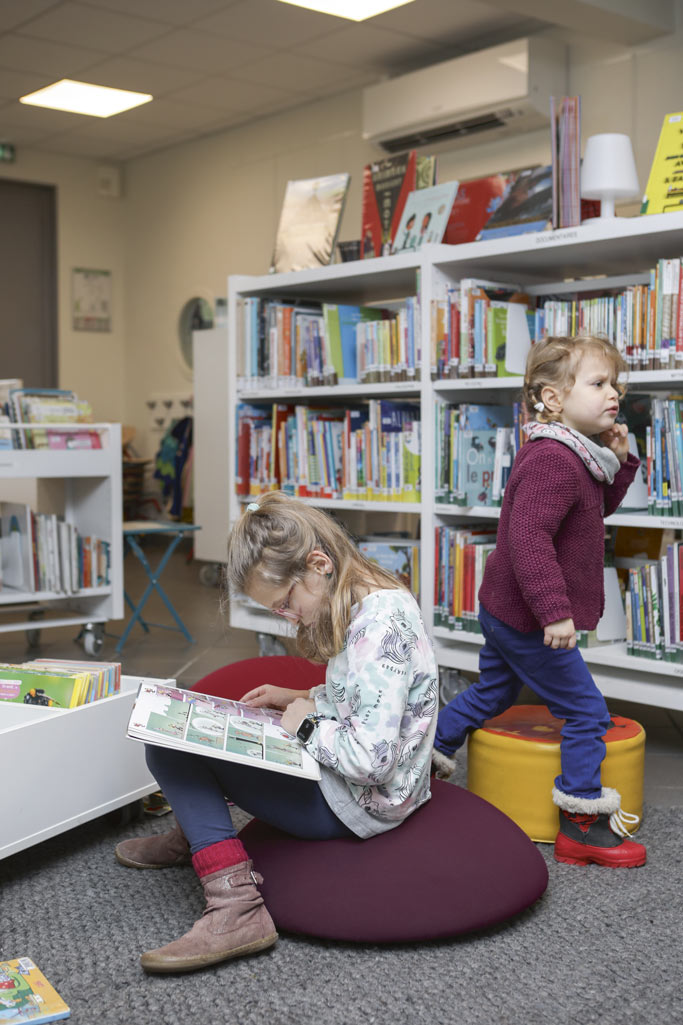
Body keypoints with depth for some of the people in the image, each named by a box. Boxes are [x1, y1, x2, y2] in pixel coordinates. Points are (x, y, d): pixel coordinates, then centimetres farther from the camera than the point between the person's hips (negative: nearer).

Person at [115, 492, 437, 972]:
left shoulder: (379, 624, -28)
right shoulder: (376, 603, 3)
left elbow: (371, 759, -32)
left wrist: (309, 725, -16)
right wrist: (298, 699, 7)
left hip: (356, 805, -11)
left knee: (170, 751, -16)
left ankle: (237, 906, -22)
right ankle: (195, 837, 40)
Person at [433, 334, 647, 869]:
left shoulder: (574, 455, 9)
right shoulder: (553, 460, -25)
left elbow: (600, 505, 22)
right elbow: (528, 539, -32)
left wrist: (619, 461, 6)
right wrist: (555, 611, -33)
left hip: (503, 610, 11)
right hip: (528, 618, -11)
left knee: (492, 691, 26)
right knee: (586, 712, 0)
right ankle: (582, 824, 9)